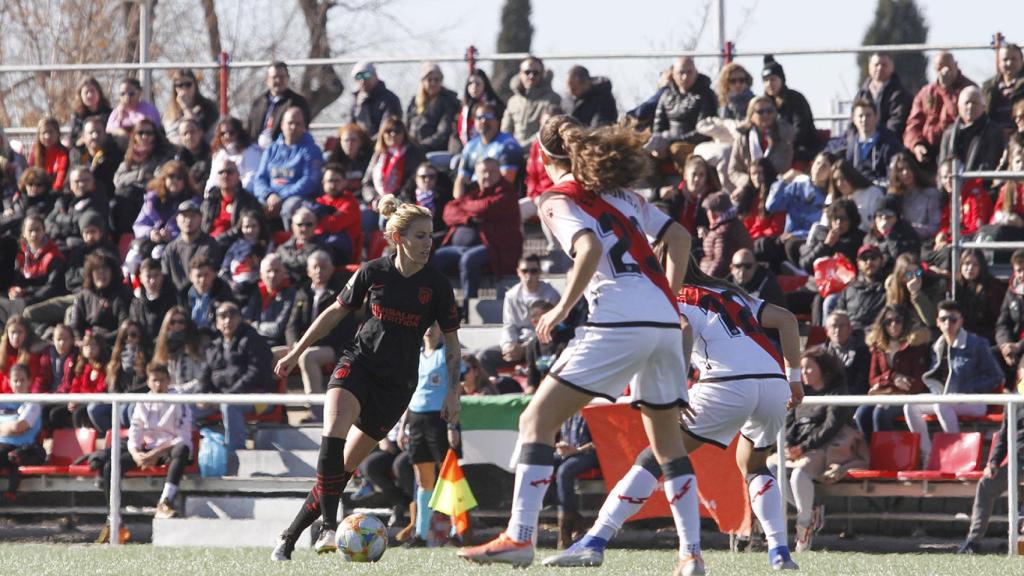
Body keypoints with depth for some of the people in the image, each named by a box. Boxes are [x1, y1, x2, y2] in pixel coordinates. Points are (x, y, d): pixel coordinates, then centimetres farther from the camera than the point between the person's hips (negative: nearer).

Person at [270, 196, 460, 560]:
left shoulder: (436, 285, -4)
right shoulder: (372, 273, -3)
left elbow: (451, 341, 5)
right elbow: (336, 311, 12)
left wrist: (453, 391, -3)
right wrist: (297, 351, 14)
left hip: (397, 382, 0)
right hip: (357, 362, 0)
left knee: (346, 465, 0)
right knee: (333, 433, -30)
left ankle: (290, 536, 10)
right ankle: (329, 526, -32)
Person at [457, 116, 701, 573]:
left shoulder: (558, 200, 3)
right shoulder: (621, 193, 22)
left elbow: (590, 249, -14)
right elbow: (679, 236, 20)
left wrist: (563, 308, -5)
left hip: (619, 322, -7)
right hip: (665, 321, 7)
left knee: (537, 420, -2)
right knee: (666, 439, 19)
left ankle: (519, 538, -12)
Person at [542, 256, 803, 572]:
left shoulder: (674, 302, 14)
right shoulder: (733, 294, 32)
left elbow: (684, 329, -9)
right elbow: (786, 318, 23)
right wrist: (793, 376, 25)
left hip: (728, 385, -5)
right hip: (774, 381, 5)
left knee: (655, 458, 2)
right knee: (753, 466, 32)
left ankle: (594, 542, -7)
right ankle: (779, 552, 15)